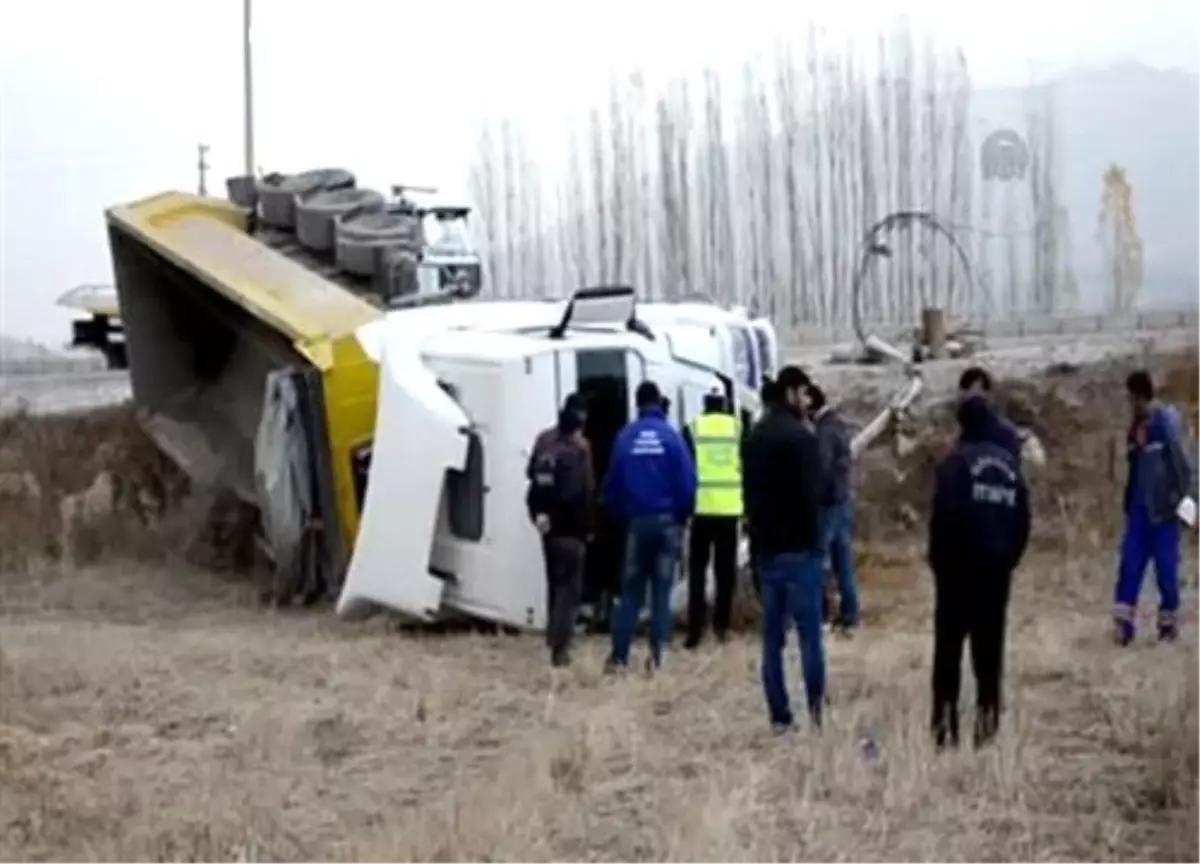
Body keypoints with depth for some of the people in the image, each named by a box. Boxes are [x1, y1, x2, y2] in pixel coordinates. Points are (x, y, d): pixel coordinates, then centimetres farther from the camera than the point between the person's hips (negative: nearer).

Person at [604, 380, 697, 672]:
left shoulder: (625, 437, -2)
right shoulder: (671, 436, -7)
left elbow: (612, 483, 2)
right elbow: (687, 482, -9)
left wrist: (620, 517, 15)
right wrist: (683, 516, 6)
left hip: (637, 521, 1)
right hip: (667, 520, -1)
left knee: (631, 590, 9)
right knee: (662, 590, 6)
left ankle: (619, 655, 5)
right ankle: (657, 655, 2)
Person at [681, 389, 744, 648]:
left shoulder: (693, 429, 0)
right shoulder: (738, 428, 5)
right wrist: (749, 504, 16)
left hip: (702, 508, -1)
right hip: (730, 509, 1)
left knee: (697, 570, 6)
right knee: (725, 569, 13)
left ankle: (695, 629, 0)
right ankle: (721, 624, 13)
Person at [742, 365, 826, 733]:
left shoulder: (754, 437, 13)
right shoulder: (800, 436, -11)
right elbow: (810, 494, -14)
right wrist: (814, 539, -6)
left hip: (766, 546, 7)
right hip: (798, 546, -7)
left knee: (773, 634, 7)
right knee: (809, 630, -4)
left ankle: (779, 715, 6)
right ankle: (816, 708, -10)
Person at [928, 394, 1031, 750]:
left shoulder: (957, 461, -8)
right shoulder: (1009, 463, 9)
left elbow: (944, 515, -14)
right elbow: (1023, 517, 9)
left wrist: (938, 558, -4)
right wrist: (1010, 556, 15)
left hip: (959, 564, -4)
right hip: (997, 566, 5)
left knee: (949, 644, -1)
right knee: (990, 644, 9)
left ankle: (946, 720, -6)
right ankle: (987, 718, 6)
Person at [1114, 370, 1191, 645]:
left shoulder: (1167, 422, -11)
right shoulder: (1136, 428, 11)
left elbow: (1180, 462, -12)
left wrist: (1180, 497, -14)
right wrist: (1129, 502, 15)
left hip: (1162, 508, -6)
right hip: (1139, 507, 6)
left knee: (1166, 566, 1)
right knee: (1130, 563, -1)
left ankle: (1169, 621, 14)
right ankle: (1124, 621, -2)